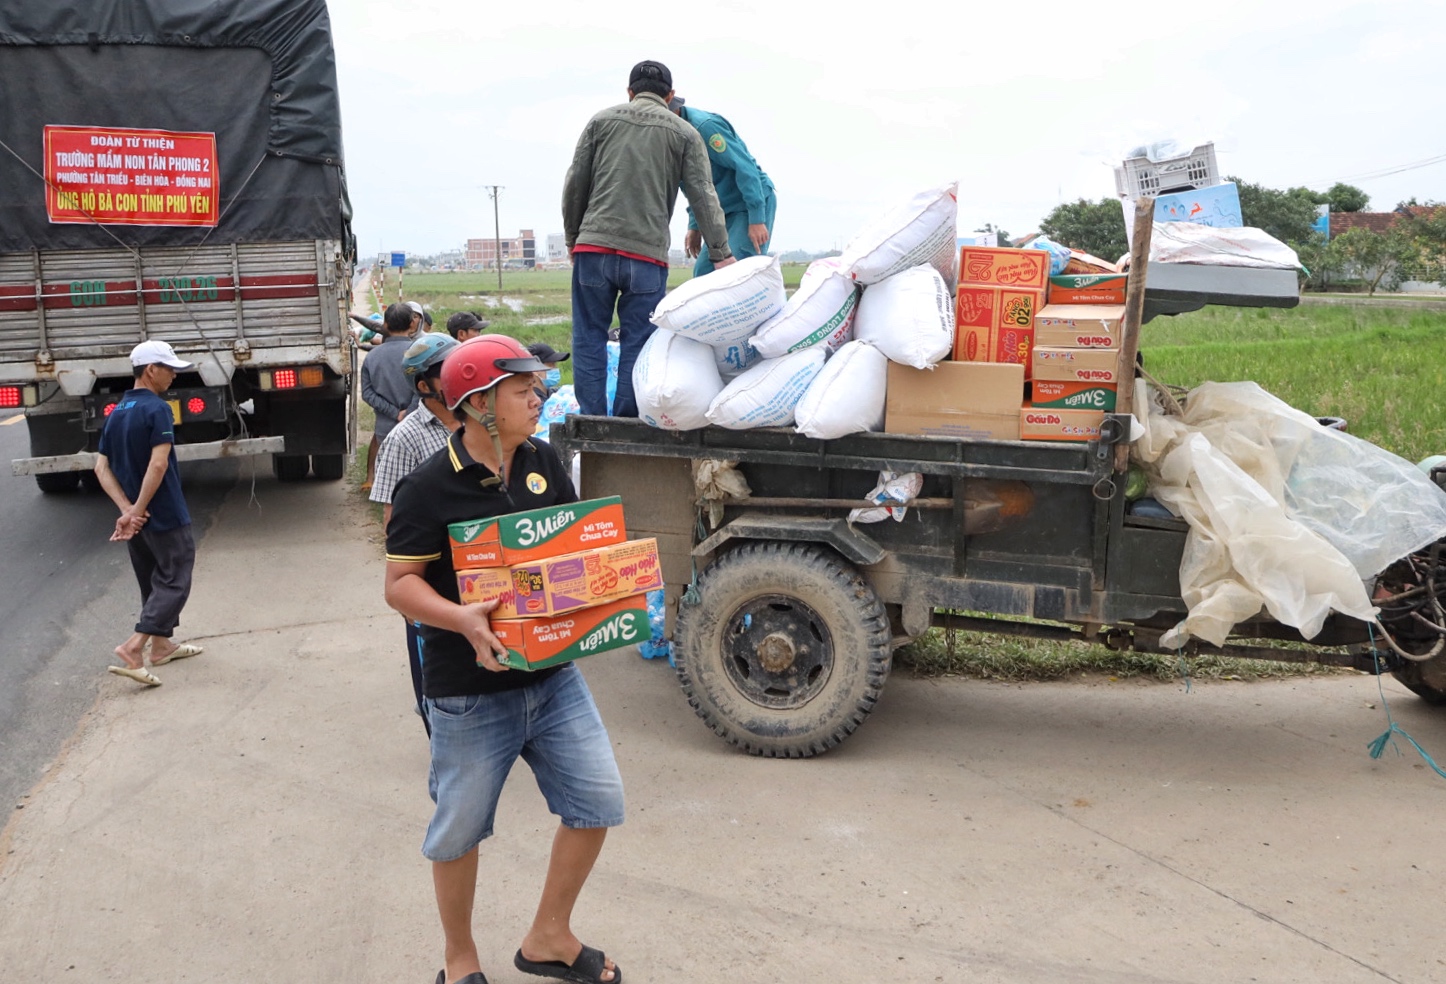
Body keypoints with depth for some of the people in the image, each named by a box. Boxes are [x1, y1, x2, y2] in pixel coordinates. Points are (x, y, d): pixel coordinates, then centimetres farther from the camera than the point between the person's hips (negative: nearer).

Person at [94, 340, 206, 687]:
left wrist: (127, 509, -5)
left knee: (153, 579, 20)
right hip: (164, 515, -8)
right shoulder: (157, 409, -15)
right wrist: (136, 510, -19)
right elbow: (158, 465, -25)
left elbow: (102, 467, 5)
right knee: (174, 581, -2)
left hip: (134, 515, 8)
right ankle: (133, 648, -13)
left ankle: (161, 645, 30)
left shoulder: (115, 413, 9)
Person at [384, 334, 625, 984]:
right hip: (471, 692, -5)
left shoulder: (542, 464, 3)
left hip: (553, 674, 6)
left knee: (597, 801, 7)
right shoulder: (429, 488, -14)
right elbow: (400, 585, -13)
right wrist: (461, 619, -30)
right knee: (460, 830, 11)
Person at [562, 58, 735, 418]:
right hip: (647, 254, -1)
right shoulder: (684, 133, 10)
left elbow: (575, 185, 10)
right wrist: (721, 254, 3)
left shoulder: (602, 120, 13)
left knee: (589, 338, 5)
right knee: (637, 345, 3)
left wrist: (572, 240, 20)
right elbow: (703, 197, 3)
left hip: (593, 247, 1)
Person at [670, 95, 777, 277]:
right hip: (726, 210, 9)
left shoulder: (704, 125, -20)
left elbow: (745, 166, -23)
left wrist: (756, 220, -26)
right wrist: (694, 226, 14)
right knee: (703, 272, 3)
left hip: (754, 203, -9)